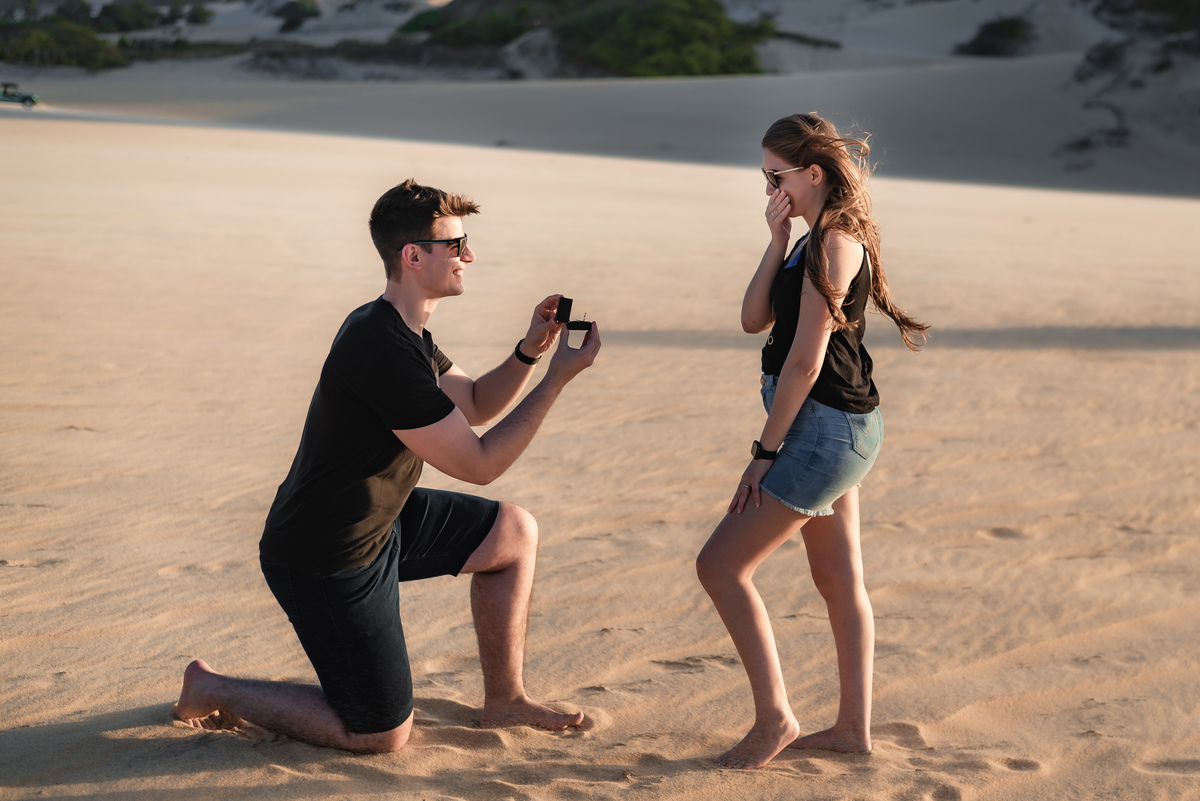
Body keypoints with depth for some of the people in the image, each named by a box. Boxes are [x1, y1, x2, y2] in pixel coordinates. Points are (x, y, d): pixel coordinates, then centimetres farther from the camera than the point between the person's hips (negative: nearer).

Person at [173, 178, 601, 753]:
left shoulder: (403, 332, 5)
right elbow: (478, 463, -23)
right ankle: (213, 690, 13)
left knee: (514, 532, 11)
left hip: (377, 521, 10)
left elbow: (475, 405, 17)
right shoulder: (385, 354, -29)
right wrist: (557, 378, -20)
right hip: (326, 560, -10)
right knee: (383, 735, 1)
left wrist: (529, 351, -1)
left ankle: (504, 700, 21)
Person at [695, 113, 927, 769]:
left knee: (721, 566, -7)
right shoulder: (814, 240, 14)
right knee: (838, 578, 14)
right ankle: (854, 727, 23)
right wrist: (777, 241, -3)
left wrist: (765, 452, -16)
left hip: (826, 430, -10)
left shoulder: (834, 241, -17)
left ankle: (774, 717, 0)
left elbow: (805, 361, -20)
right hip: (835, 427, 10)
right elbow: (754, 319, 7)